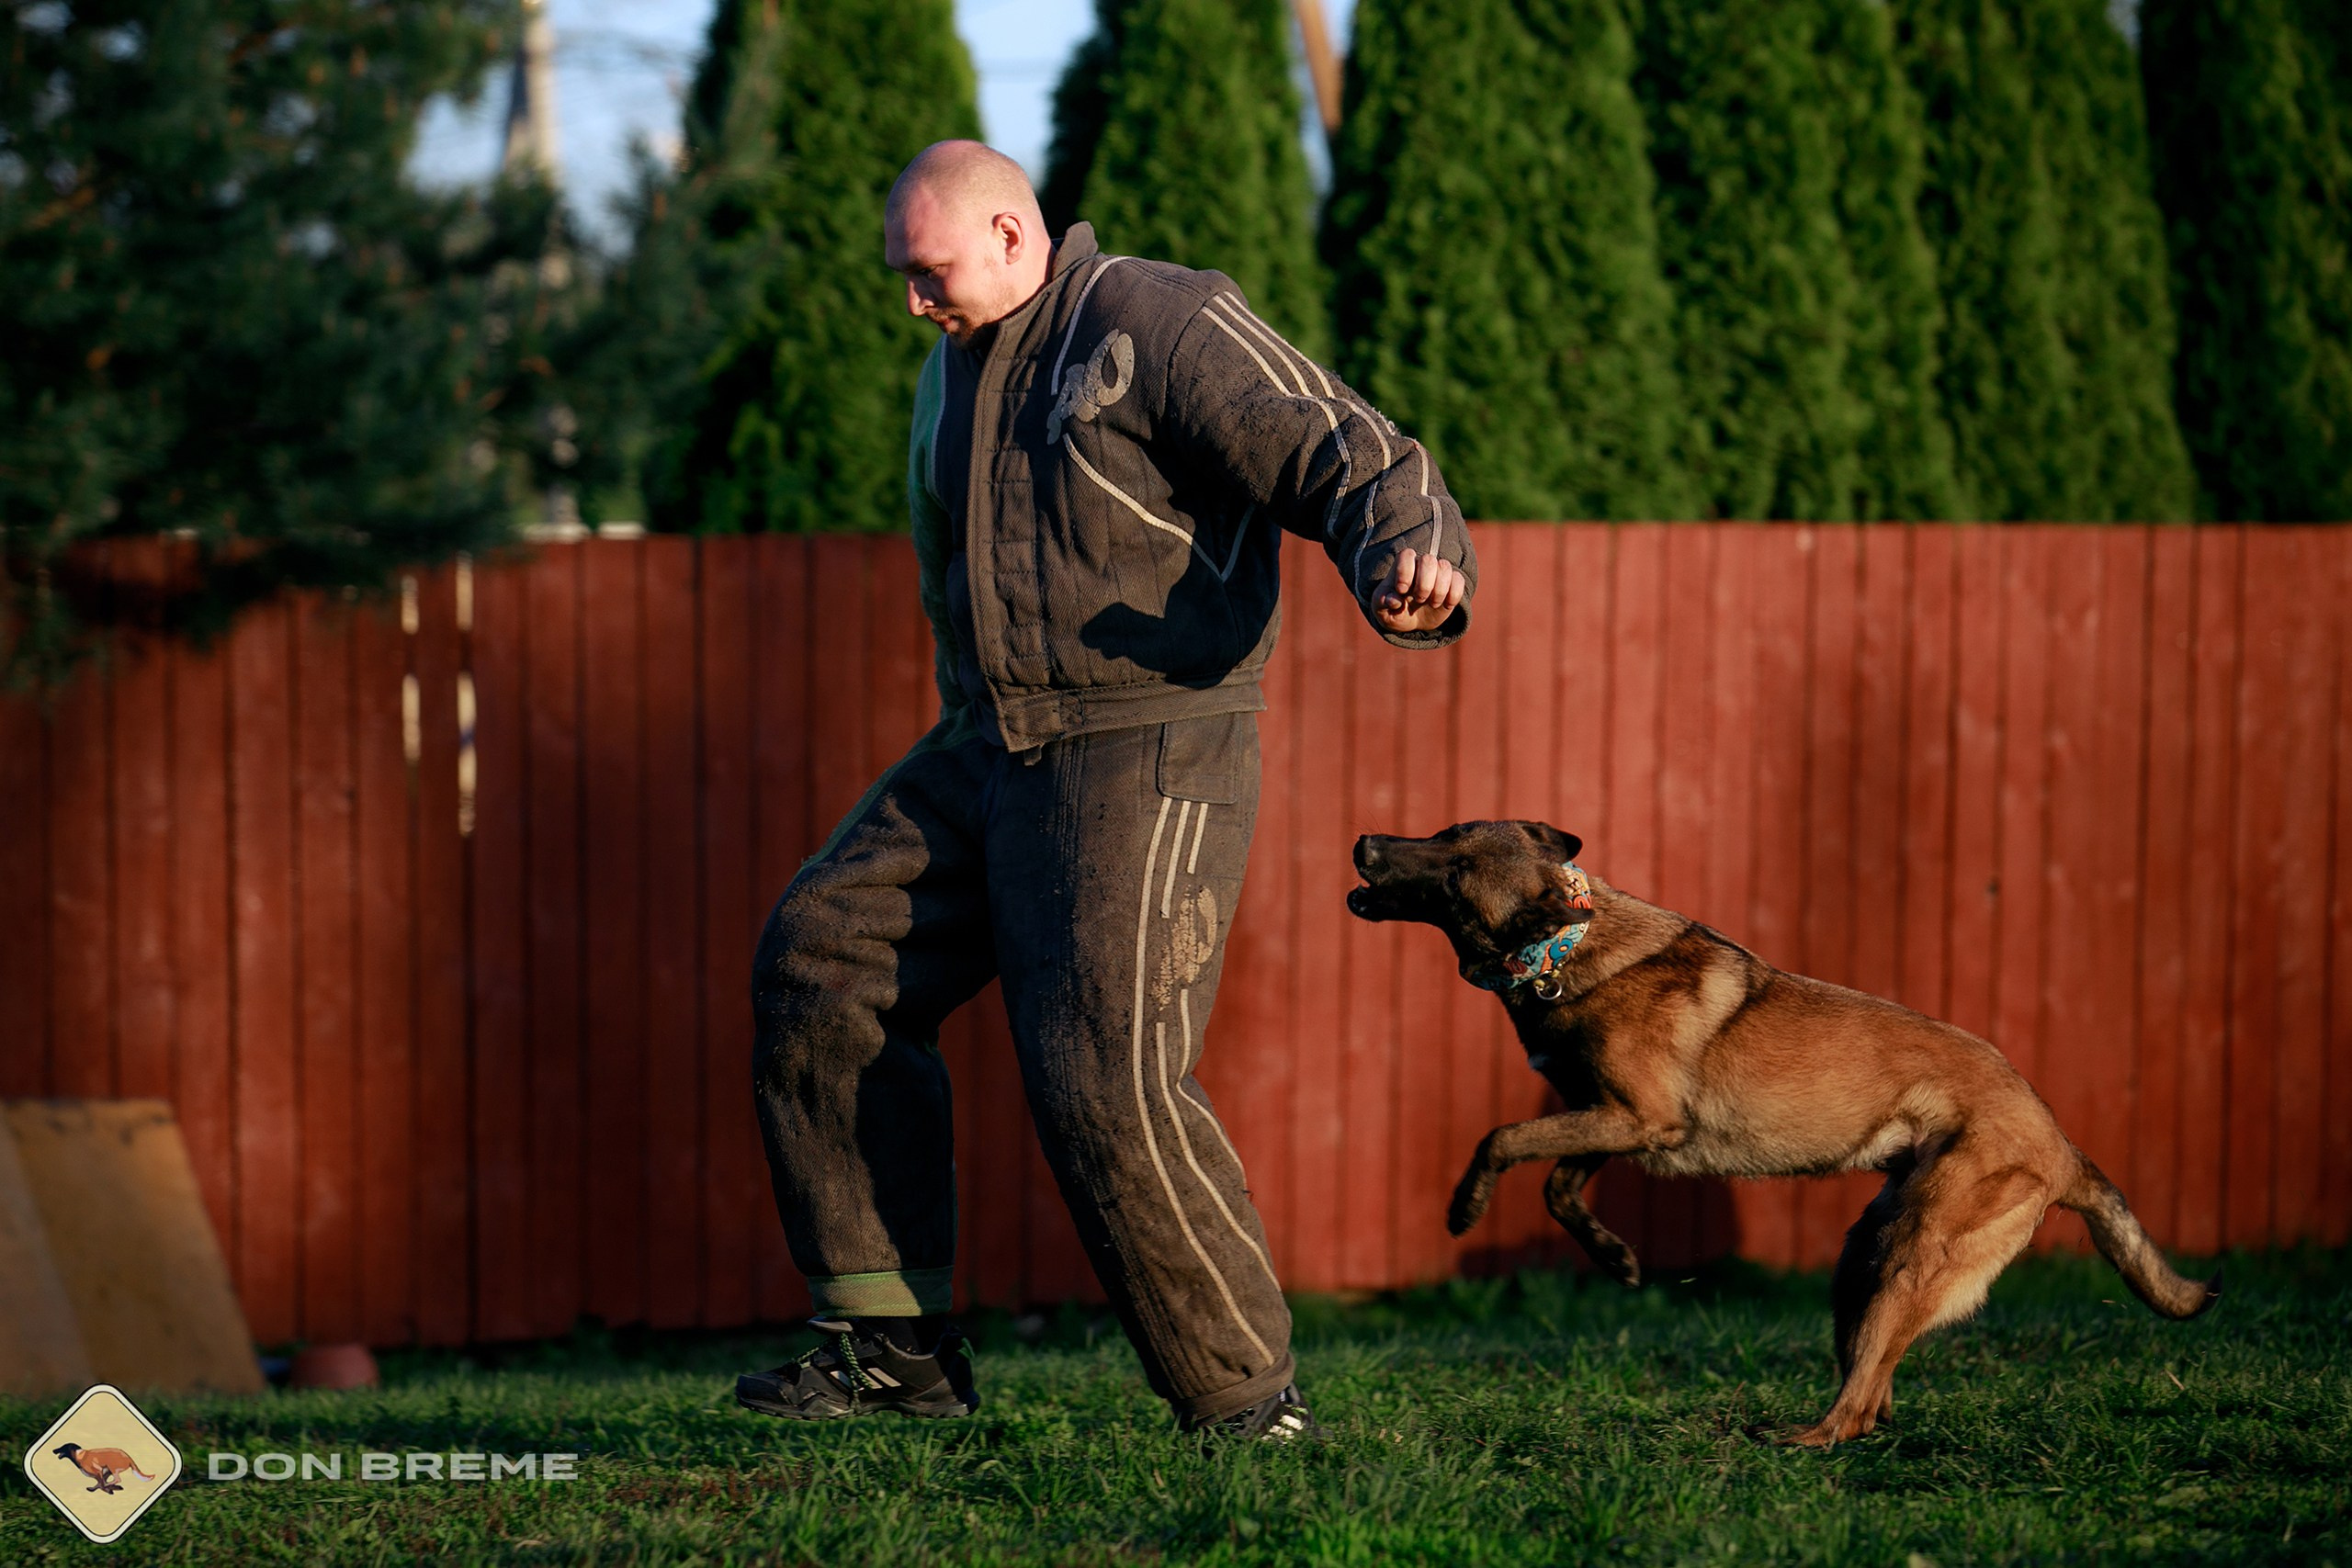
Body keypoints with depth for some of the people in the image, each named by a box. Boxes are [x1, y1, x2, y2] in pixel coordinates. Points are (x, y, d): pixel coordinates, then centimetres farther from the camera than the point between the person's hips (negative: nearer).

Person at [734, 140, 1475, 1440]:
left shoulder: (1167, 330, -11)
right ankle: (894, 1336, 1)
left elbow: (1355, 465, -19)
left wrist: (1414, 567, -40)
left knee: (1106, 1080, -16)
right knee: (821, 970, -2)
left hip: (1147, 760, -9)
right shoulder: (954, 375, 16)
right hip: (984, 753, 9)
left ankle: (1248, 1402, -3)